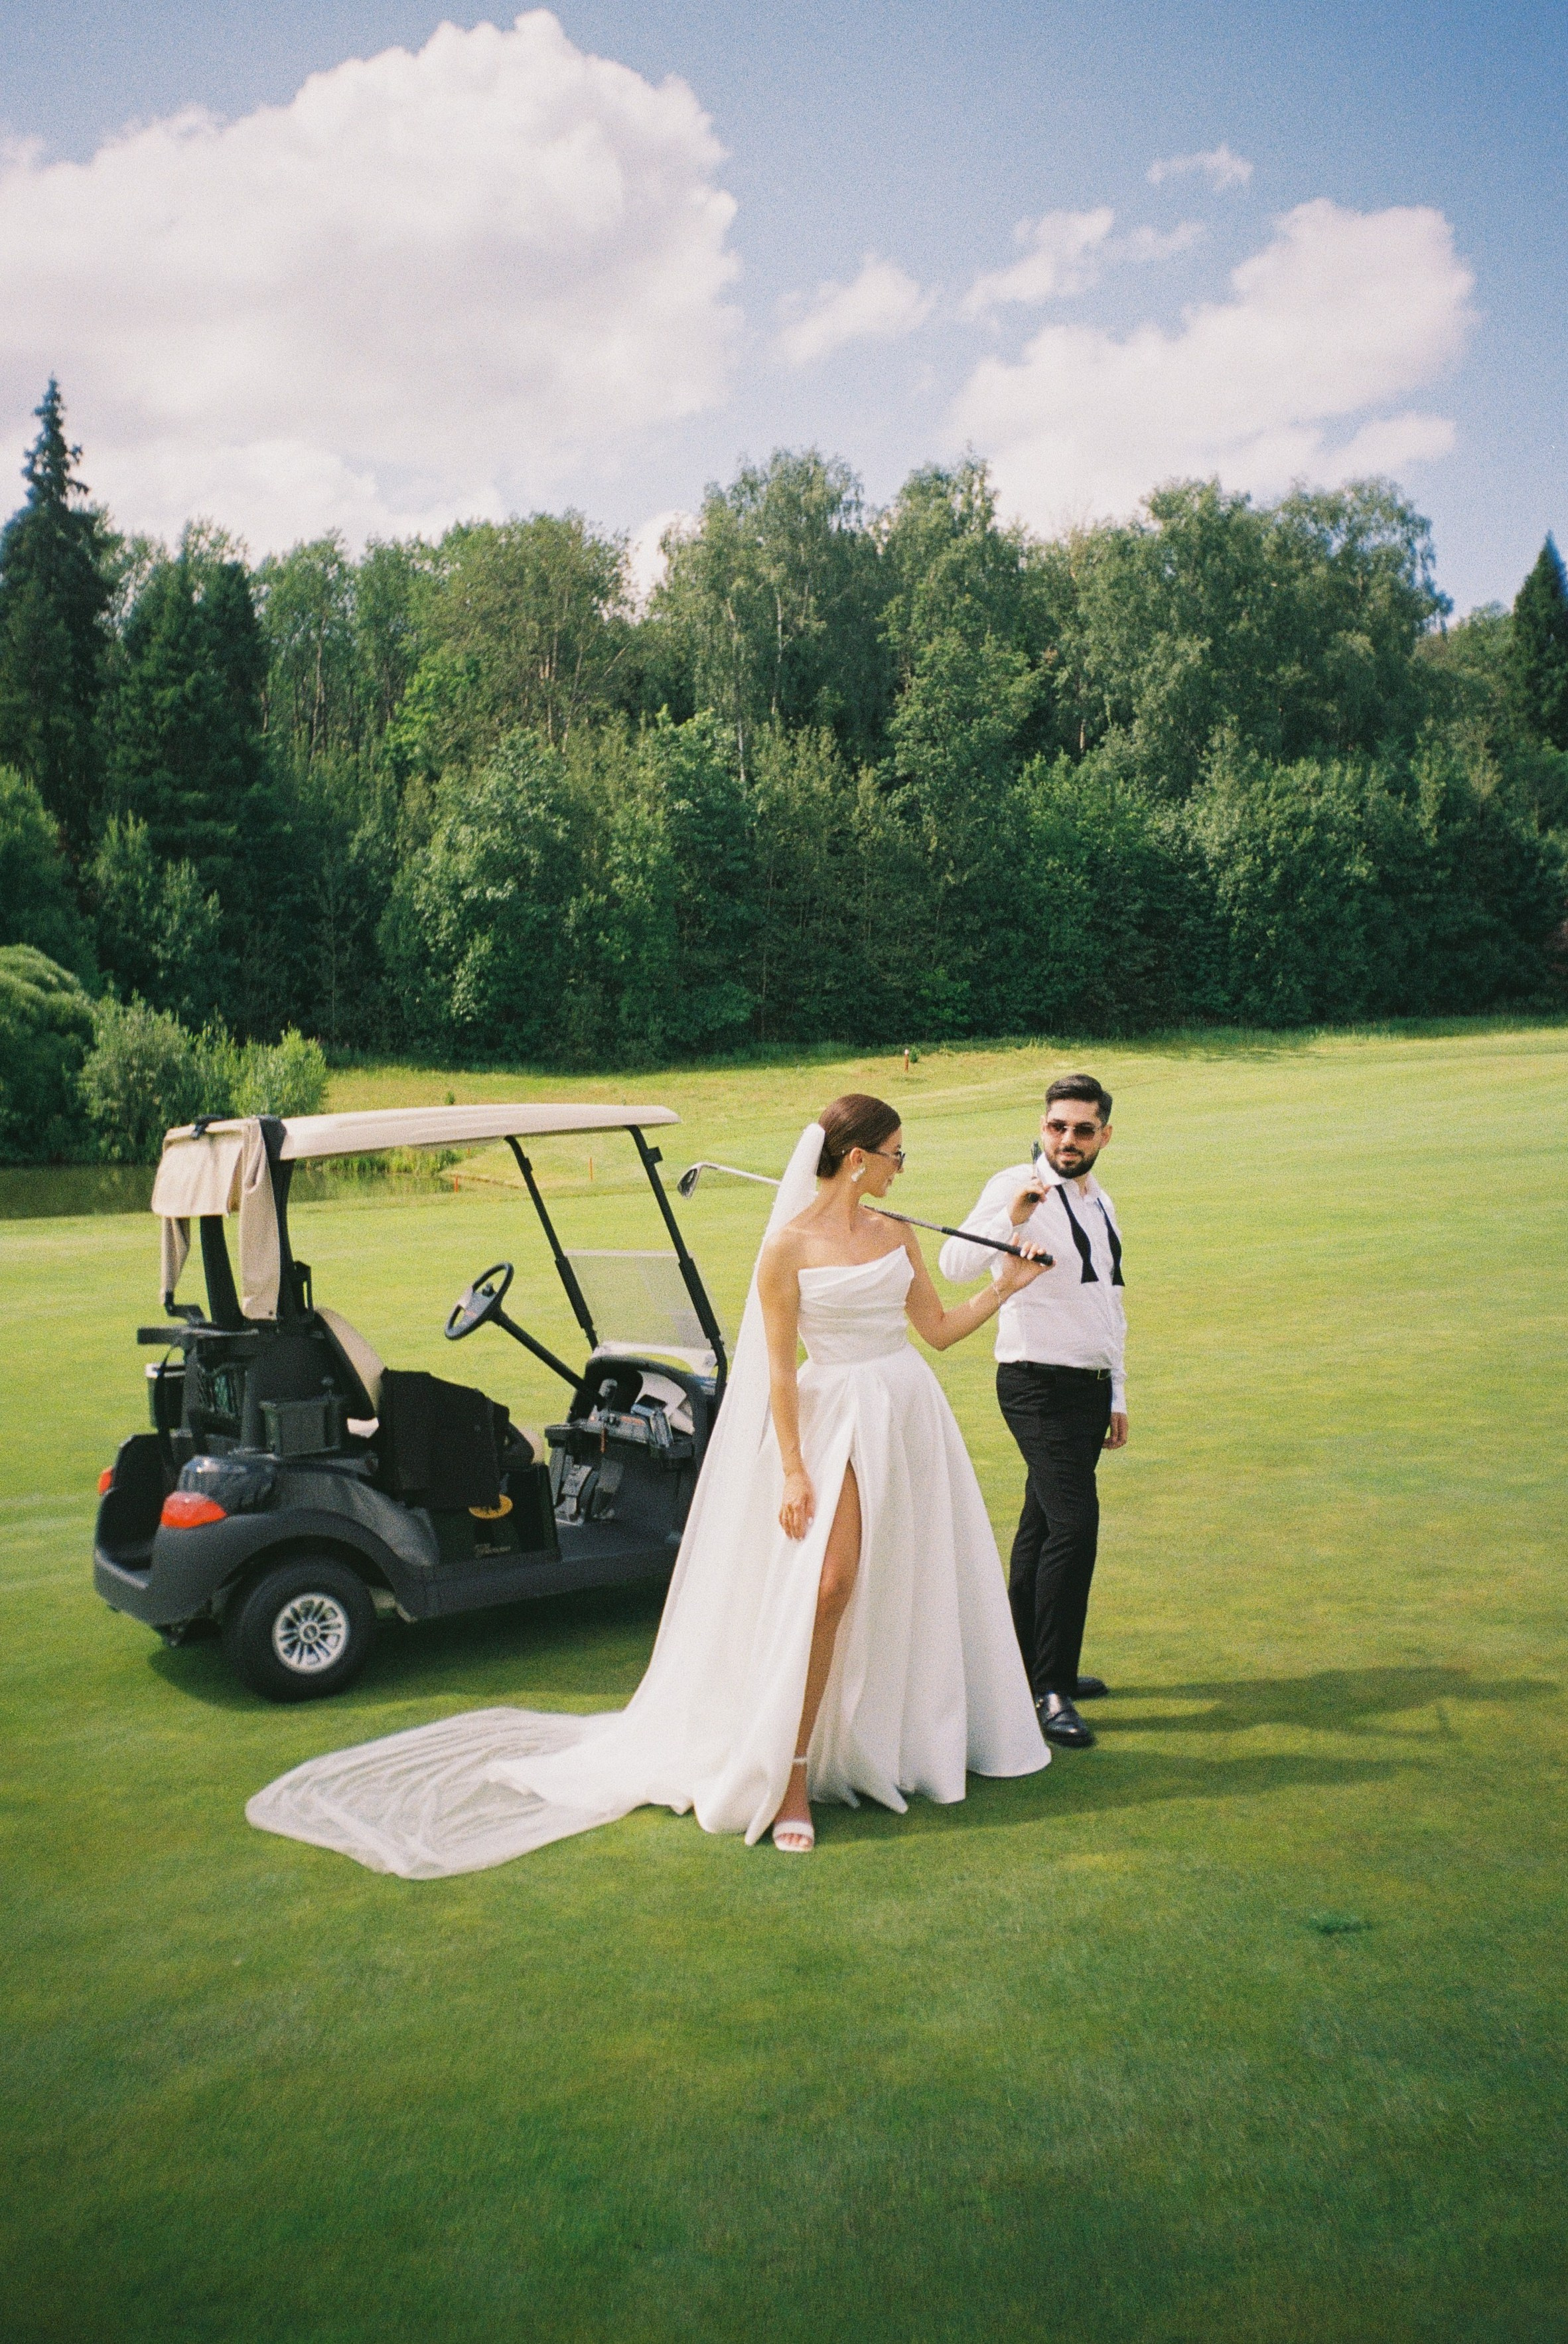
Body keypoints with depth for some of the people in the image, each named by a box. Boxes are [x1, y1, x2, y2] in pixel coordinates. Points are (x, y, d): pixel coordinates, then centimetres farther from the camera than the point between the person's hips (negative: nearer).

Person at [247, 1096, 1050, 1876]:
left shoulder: (898, 1238, 9)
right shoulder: (789, 1244, -8)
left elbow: (939, 1330, 15)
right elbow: (779, 1368, -10)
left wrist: (1007, 1285, 11)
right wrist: (792, 1469, -14)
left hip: (911, 1415, 6)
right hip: (840, 1420, -6)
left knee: (914, 1587, 12)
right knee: (828, 1585, -15)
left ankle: (918, 1732, 33)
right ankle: (791, 1783, -7)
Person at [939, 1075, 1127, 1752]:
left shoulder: (1101, 1203, 15)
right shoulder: (1016, 1189, -10)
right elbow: (954, 1265, -26)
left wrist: (1118, 1395, 24)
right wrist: (1011, 1218, -41)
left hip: (1091, 1387, 8)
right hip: (1040, 1384, -8)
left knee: (1043, 1527, 15)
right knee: (1075, 1524, -17)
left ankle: (1034, 1667, 25)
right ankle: (1051, 1691, -10)